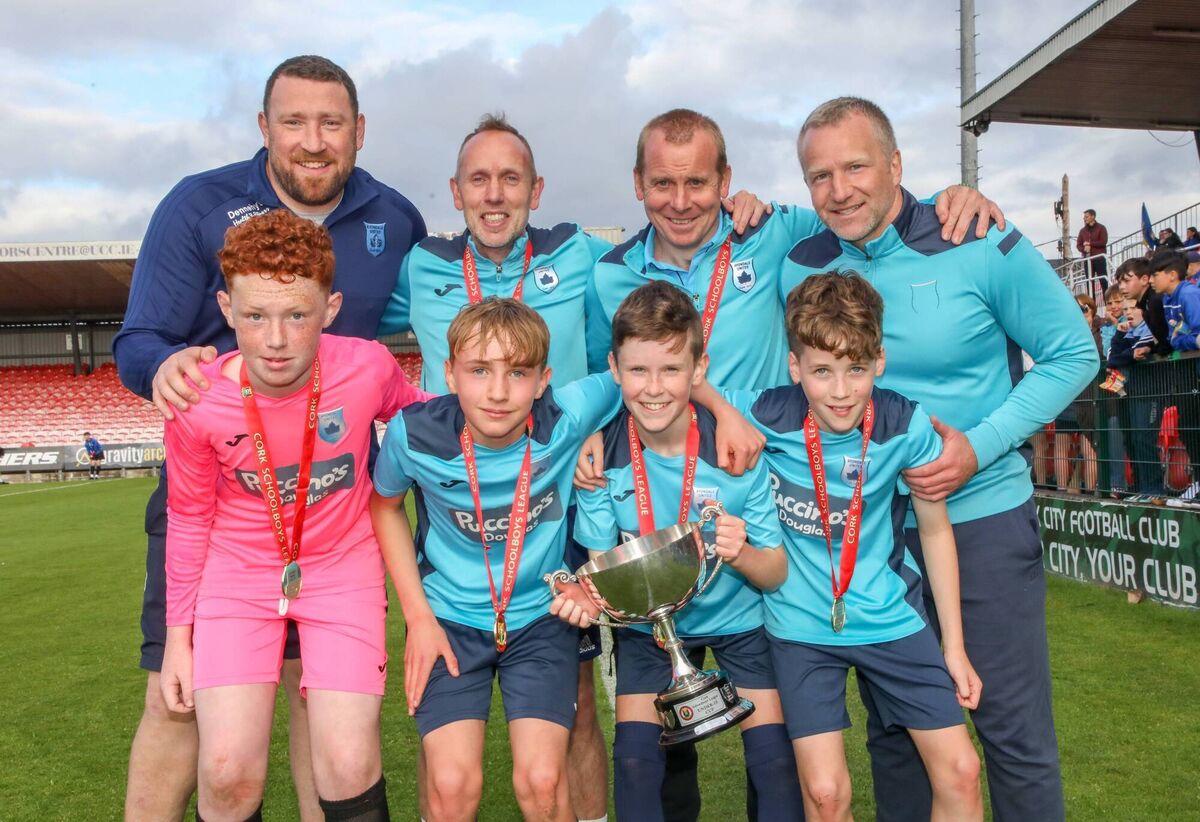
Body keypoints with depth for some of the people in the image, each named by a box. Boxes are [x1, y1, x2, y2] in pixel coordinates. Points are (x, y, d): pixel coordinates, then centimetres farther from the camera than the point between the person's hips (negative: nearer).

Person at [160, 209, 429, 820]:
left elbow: (415, 413, 5)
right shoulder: (197, 404, -19)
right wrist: (178, 633, 3)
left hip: (343, 569, 0)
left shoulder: (369, 368, -21)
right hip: (238, 573, 1)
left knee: (349, 769, -8)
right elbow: (189, 518, -2)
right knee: (227, 773, -9)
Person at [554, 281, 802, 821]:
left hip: (737, 617, 0)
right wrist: (588, 595, -30)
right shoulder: (601, 456, -19)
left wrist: (741, 554, -35)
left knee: (775, 760, -6)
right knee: (635, 760, -6)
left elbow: (776, 573, -14)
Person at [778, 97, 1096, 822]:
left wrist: (980, 447, -16)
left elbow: (1073, 354, -5)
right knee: (892, 729, 17)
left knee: (1015, 731, 5)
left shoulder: (980, 245, -10)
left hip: (983, 521, -3)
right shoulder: (801, 268, -1)